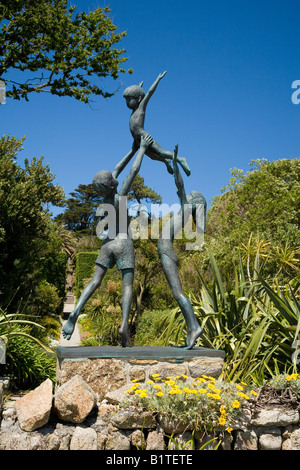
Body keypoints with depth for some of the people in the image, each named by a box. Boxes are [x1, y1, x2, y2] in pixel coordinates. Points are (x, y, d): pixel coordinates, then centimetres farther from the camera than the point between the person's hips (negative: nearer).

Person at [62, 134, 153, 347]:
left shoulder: (105, 196, 8)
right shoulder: (119, 196, -9)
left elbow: (116, 171, 20)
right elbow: (134, 171, -7)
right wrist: (142, 148, 4)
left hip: (108, 244, 5)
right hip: (124, 244, -5)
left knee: (95, 281, 0)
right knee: (128, 285, -4)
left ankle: (76, 311, -21)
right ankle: (125, 324, -18)